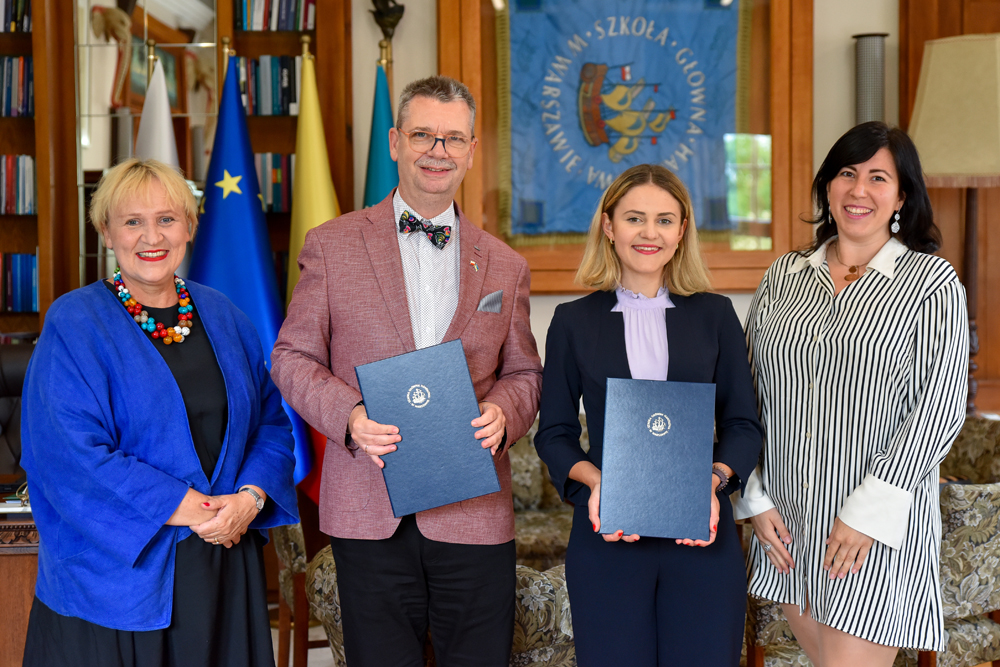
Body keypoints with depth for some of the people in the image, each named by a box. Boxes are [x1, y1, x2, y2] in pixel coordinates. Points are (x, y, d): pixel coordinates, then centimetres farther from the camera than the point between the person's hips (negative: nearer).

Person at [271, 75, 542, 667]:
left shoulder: (505, 266, 11)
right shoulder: (332, 245, 4)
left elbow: (524, 372, 15)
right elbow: (293, 357, 4)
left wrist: (503, 413, -8)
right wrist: (349, 414, -14)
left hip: (474, 513, 2)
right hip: (370, 513, -1)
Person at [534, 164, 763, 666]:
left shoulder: (715, 315, 8)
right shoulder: (573, 321, 6)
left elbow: (743, 425, 8)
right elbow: (553, 432, 7)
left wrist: (714, 479, -11)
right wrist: (594, 480, -12)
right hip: (606, 540, 0)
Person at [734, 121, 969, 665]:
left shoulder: (932, 283, -4)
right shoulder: (785, 276, 7)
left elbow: (939, 407, -10)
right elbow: (746, 393, 9)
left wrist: (870, 512, -15)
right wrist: (756, 498, 2)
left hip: (877, 531, -4)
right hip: (787, 523, 4)